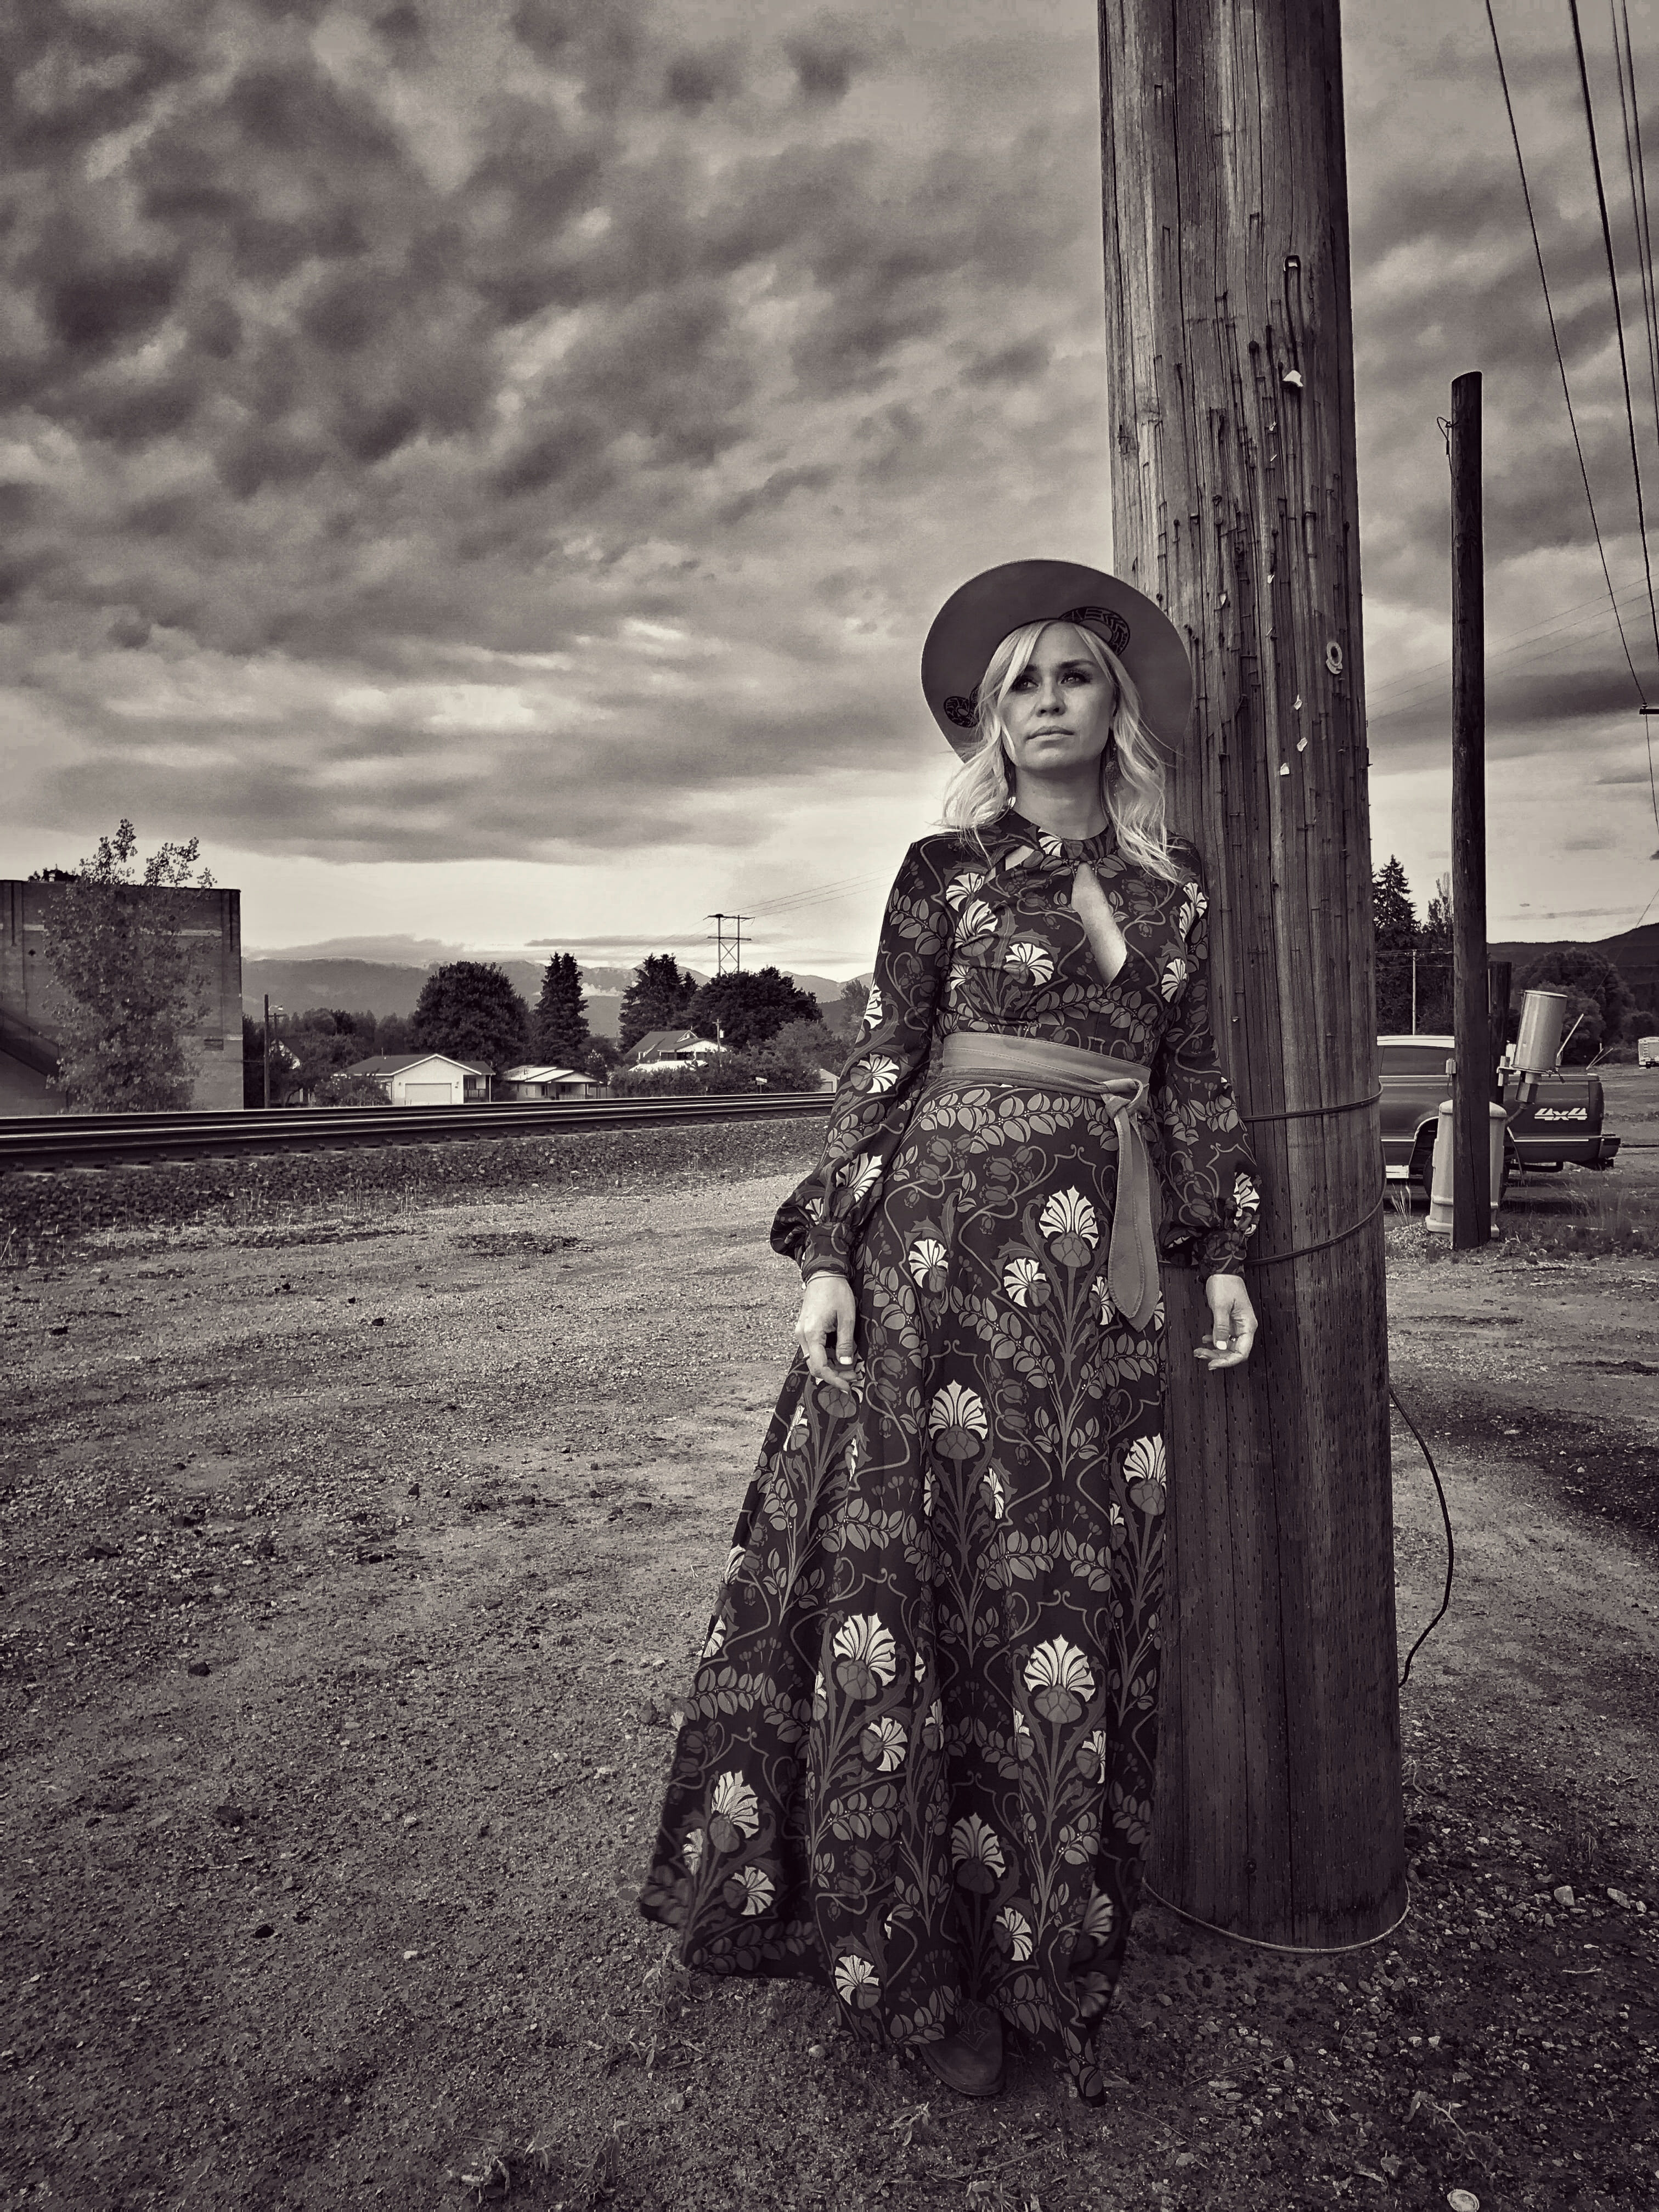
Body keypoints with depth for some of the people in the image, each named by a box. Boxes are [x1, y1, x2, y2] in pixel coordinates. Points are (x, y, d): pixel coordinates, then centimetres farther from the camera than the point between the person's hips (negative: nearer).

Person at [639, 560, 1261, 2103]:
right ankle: (914, 1956, 14)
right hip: (946, 1236, -3)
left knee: (1075, 1578, 7)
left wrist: (1220, 1256, 11)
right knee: (917, 1560, -2)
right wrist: (829, 1256, -7)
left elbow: (1193, 1079, 16)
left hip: (1100, 1262, 4)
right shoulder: (945, 870, 3)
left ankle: (1042, 1930, 25)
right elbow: (879, 1069, 0)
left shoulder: (1174, 882, 13)